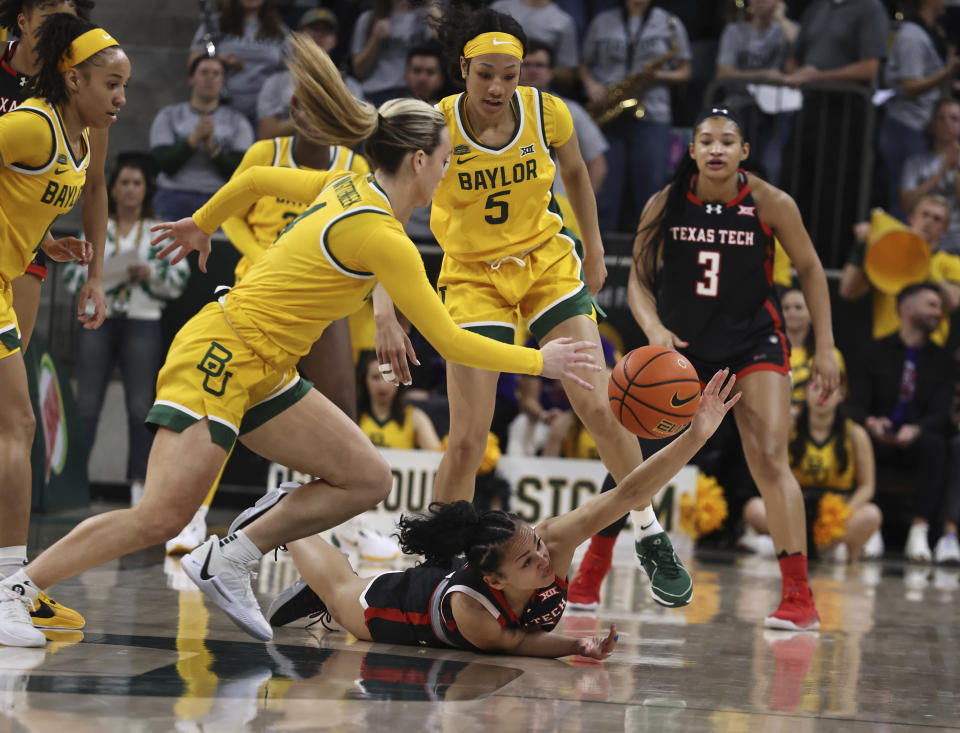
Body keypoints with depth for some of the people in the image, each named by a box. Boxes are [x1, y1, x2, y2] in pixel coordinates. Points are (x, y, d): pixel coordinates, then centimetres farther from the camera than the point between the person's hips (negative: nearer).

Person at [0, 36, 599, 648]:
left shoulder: (346, 186, 5)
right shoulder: (380, 237, -21)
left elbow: (256, 179, 20)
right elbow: (448, 340, -17)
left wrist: (201, 224, 36)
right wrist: (540, 361, -7)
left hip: (264, 374, 10)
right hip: (220, 357, -10)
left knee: (368, 480, 1)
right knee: (161, 519, -16)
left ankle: (228, 559, 6)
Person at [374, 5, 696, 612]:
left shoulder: (547, 112, -15)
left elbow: (575, 172, 8)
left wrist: (594, 249, 14)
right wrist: (385, 315, -38)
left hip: (549, 263, 2)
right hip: (474, 278, -2)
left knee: (600, 406, -9)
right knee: (467, 439, -10)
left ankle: (652, 540, 8)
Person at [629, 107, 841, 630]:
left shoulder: (771, 205, -13)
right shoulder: (665, 205, -9)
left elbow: (809, 270, 0)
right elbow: (639, 278, -2)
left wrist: (824, 347, -3)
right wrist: (654, 328, -21)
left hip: (753, 342, -2)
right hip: (680, 342, 3)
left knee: (769, 459, -17)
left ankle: (799, 597, -17)